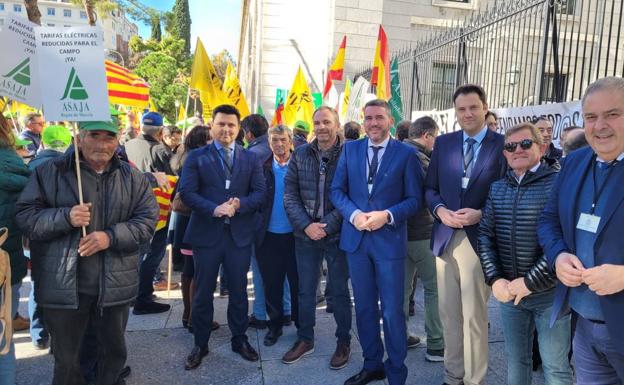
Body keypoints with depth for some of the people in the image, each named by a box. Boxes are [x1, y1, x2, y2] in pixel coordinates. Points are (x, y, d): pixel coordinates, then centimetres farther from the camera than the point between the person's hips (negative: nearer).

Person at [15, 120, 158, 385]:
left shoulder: (133, 178, 2)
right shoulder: (50, 172, -2)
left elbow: (147, 219, -3)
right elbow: (25, 216, -4)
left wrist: (111, 236, -18)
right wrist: (65, 217, -22)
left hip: (115, 284, 2)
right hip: (64, 284, -1)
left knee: (114, 350, 20)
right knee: (66, 356, 17)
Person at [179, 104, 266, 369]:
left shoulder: (251, 158, 7)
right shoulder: (197, 156, 2)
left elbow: (259, 192, 1)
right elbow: (186, 192, -7)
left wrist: (240, 204, -18)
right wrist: (214, 209, -21)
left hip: (240, 234, 2)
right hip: (206, 233, -1)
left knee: (238, 290, 12)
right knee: (203, 293, 9)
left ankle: (239, 339, 30)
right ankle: (200, 345, 25)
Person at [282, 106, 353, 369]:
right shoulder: (300, 154, 3)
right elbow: (290, 195, 1)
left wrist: (327, 226, -16)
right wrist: (306, 225, -11)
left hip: (337, 234, -3)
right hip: (305, 233, 3)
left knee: (339, 291, 9)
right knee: (305, 290, 13)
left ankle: (343, 342, 27)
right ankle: (305, 340, 31)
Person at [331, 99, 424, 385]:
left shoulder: (406, 154, -3)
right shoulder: (350, 149, 6)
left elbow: (415, 199, -3)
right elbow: (337, 190, 4)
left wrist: (387, 216, -19)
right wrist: (353, 214, -13)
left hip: (390, 240, -3)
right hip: (356, 238, 4)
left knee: (392, 310, 4)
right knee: (364, 307, 15)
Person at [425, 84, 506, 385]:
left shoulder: (503, 145, -3)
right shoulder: (443, 143, 8)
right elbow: (430, 188, 9)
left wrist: (480, 214, -18)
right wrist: (440, 210, -10)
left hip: (479, 239, -4)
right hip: (445, 237, 4)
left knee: (474, 316, 6)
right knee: (449, 313, 15)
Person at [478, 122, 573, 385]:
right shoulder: (496, 188, 7)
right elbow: (485, 235, 4)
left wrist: (531, 282, -17)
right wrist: (495, 279, -7)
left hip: (549, 292, -4)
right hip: (508, 290, 5)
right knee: (515, 361, 17)